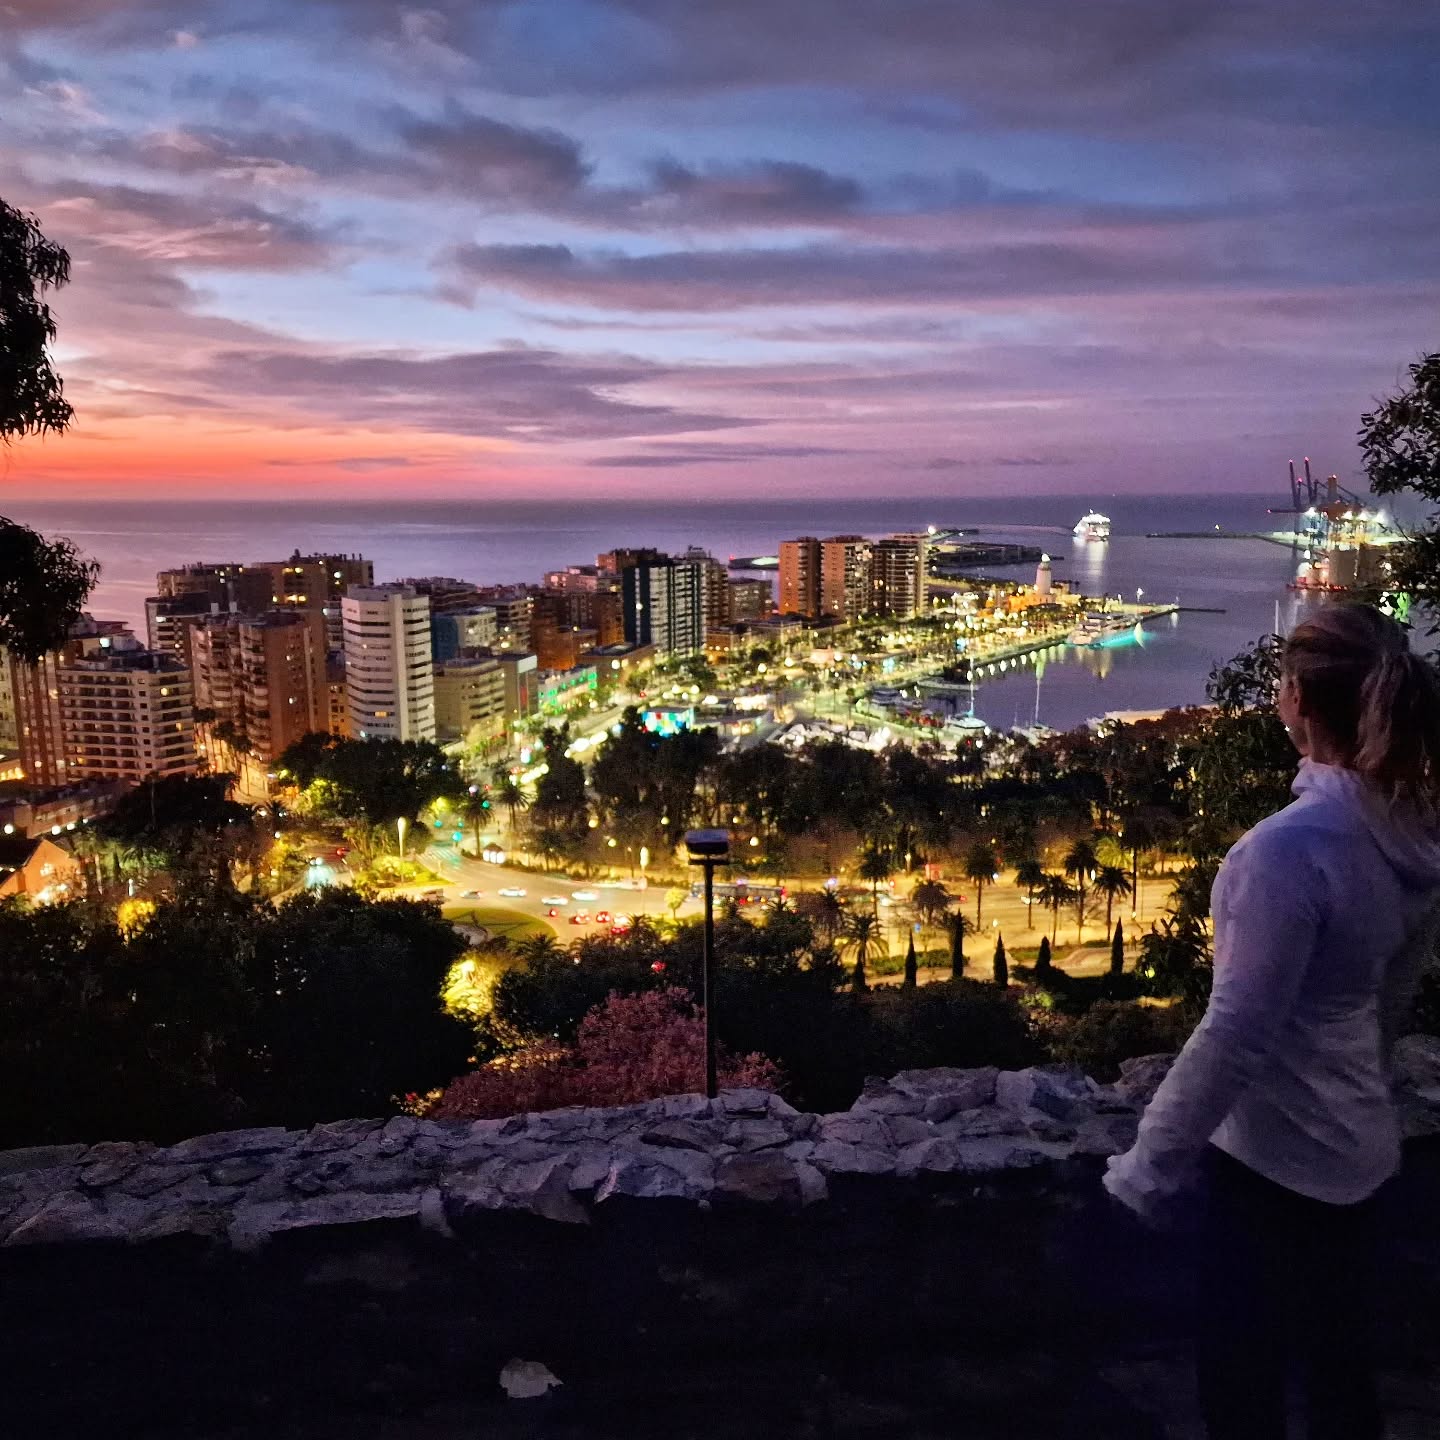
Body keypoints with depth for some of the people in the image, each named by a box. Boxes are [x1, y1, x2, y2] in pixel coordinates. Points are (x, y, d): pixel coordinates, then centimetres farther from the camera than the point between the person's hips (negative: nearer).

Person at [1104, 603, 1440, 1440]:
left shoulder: (1293, 845, -28)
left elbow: (1237, 1032, -25)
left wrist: (1153, 1160, -14)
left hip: (1275, 1154, -7)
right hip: (1359, 1144, 7)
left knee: (1243, 1373, 13)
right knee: (1339, 1366, 24)